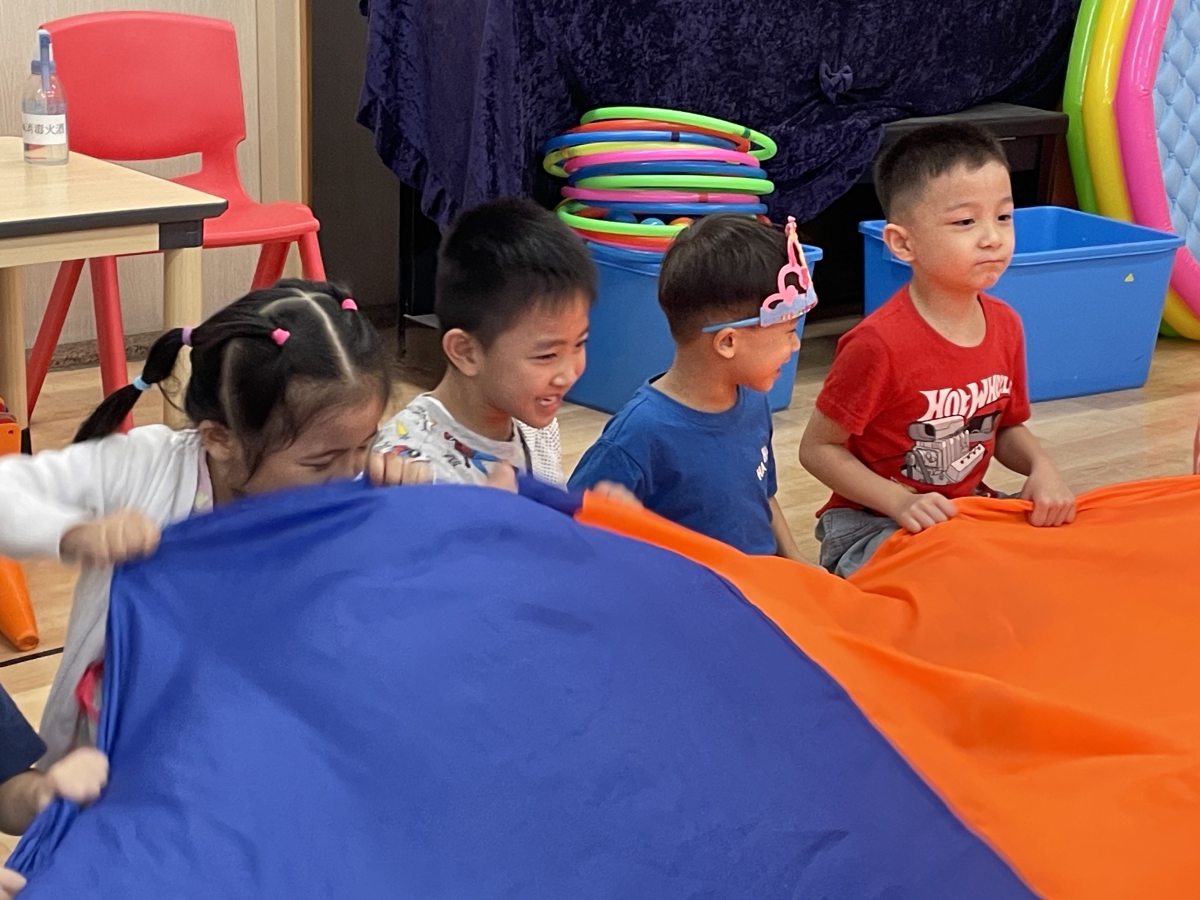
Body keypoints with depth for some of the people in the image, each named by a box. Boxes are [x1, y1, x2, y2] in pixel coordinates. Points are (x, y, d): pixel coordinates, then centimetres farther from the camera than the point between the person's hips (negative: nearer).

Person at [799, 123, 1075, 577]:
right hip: (871, 523, -7)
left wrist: (1042, 469, -8)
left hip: (968, 511, 7)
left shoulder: (1005, 325, -1)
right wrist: (901, 502, -23)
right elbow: (817, 447, -14)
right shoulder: (879, 344, -23)